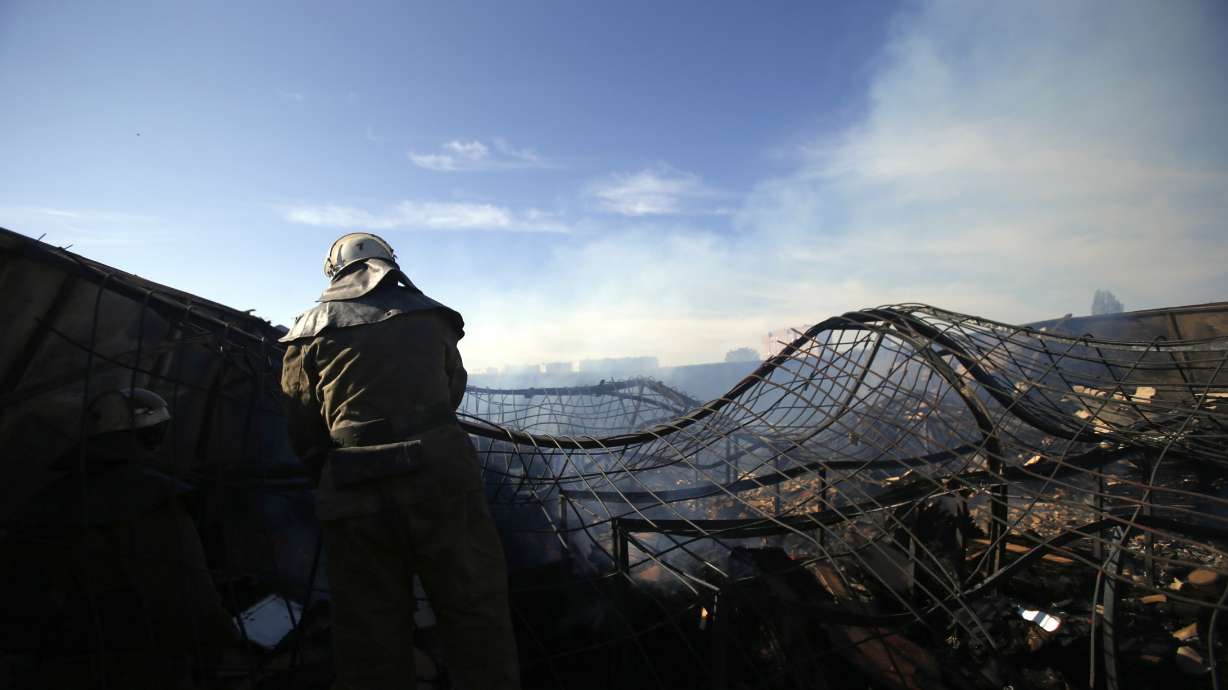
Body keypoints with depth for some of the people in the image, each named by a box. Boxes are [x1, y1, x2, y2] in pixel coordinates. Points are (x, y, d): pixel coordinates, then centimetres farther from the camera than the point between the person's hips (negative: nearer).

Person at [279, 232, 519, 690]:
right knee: (476, 615, 11)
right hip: (442, 475, 0)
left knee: (370, 641, 13)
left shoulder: (310, 333, 9)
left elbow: (304, 436, 10)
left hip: (356, 496, 1)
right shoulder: (429, 316, 12)